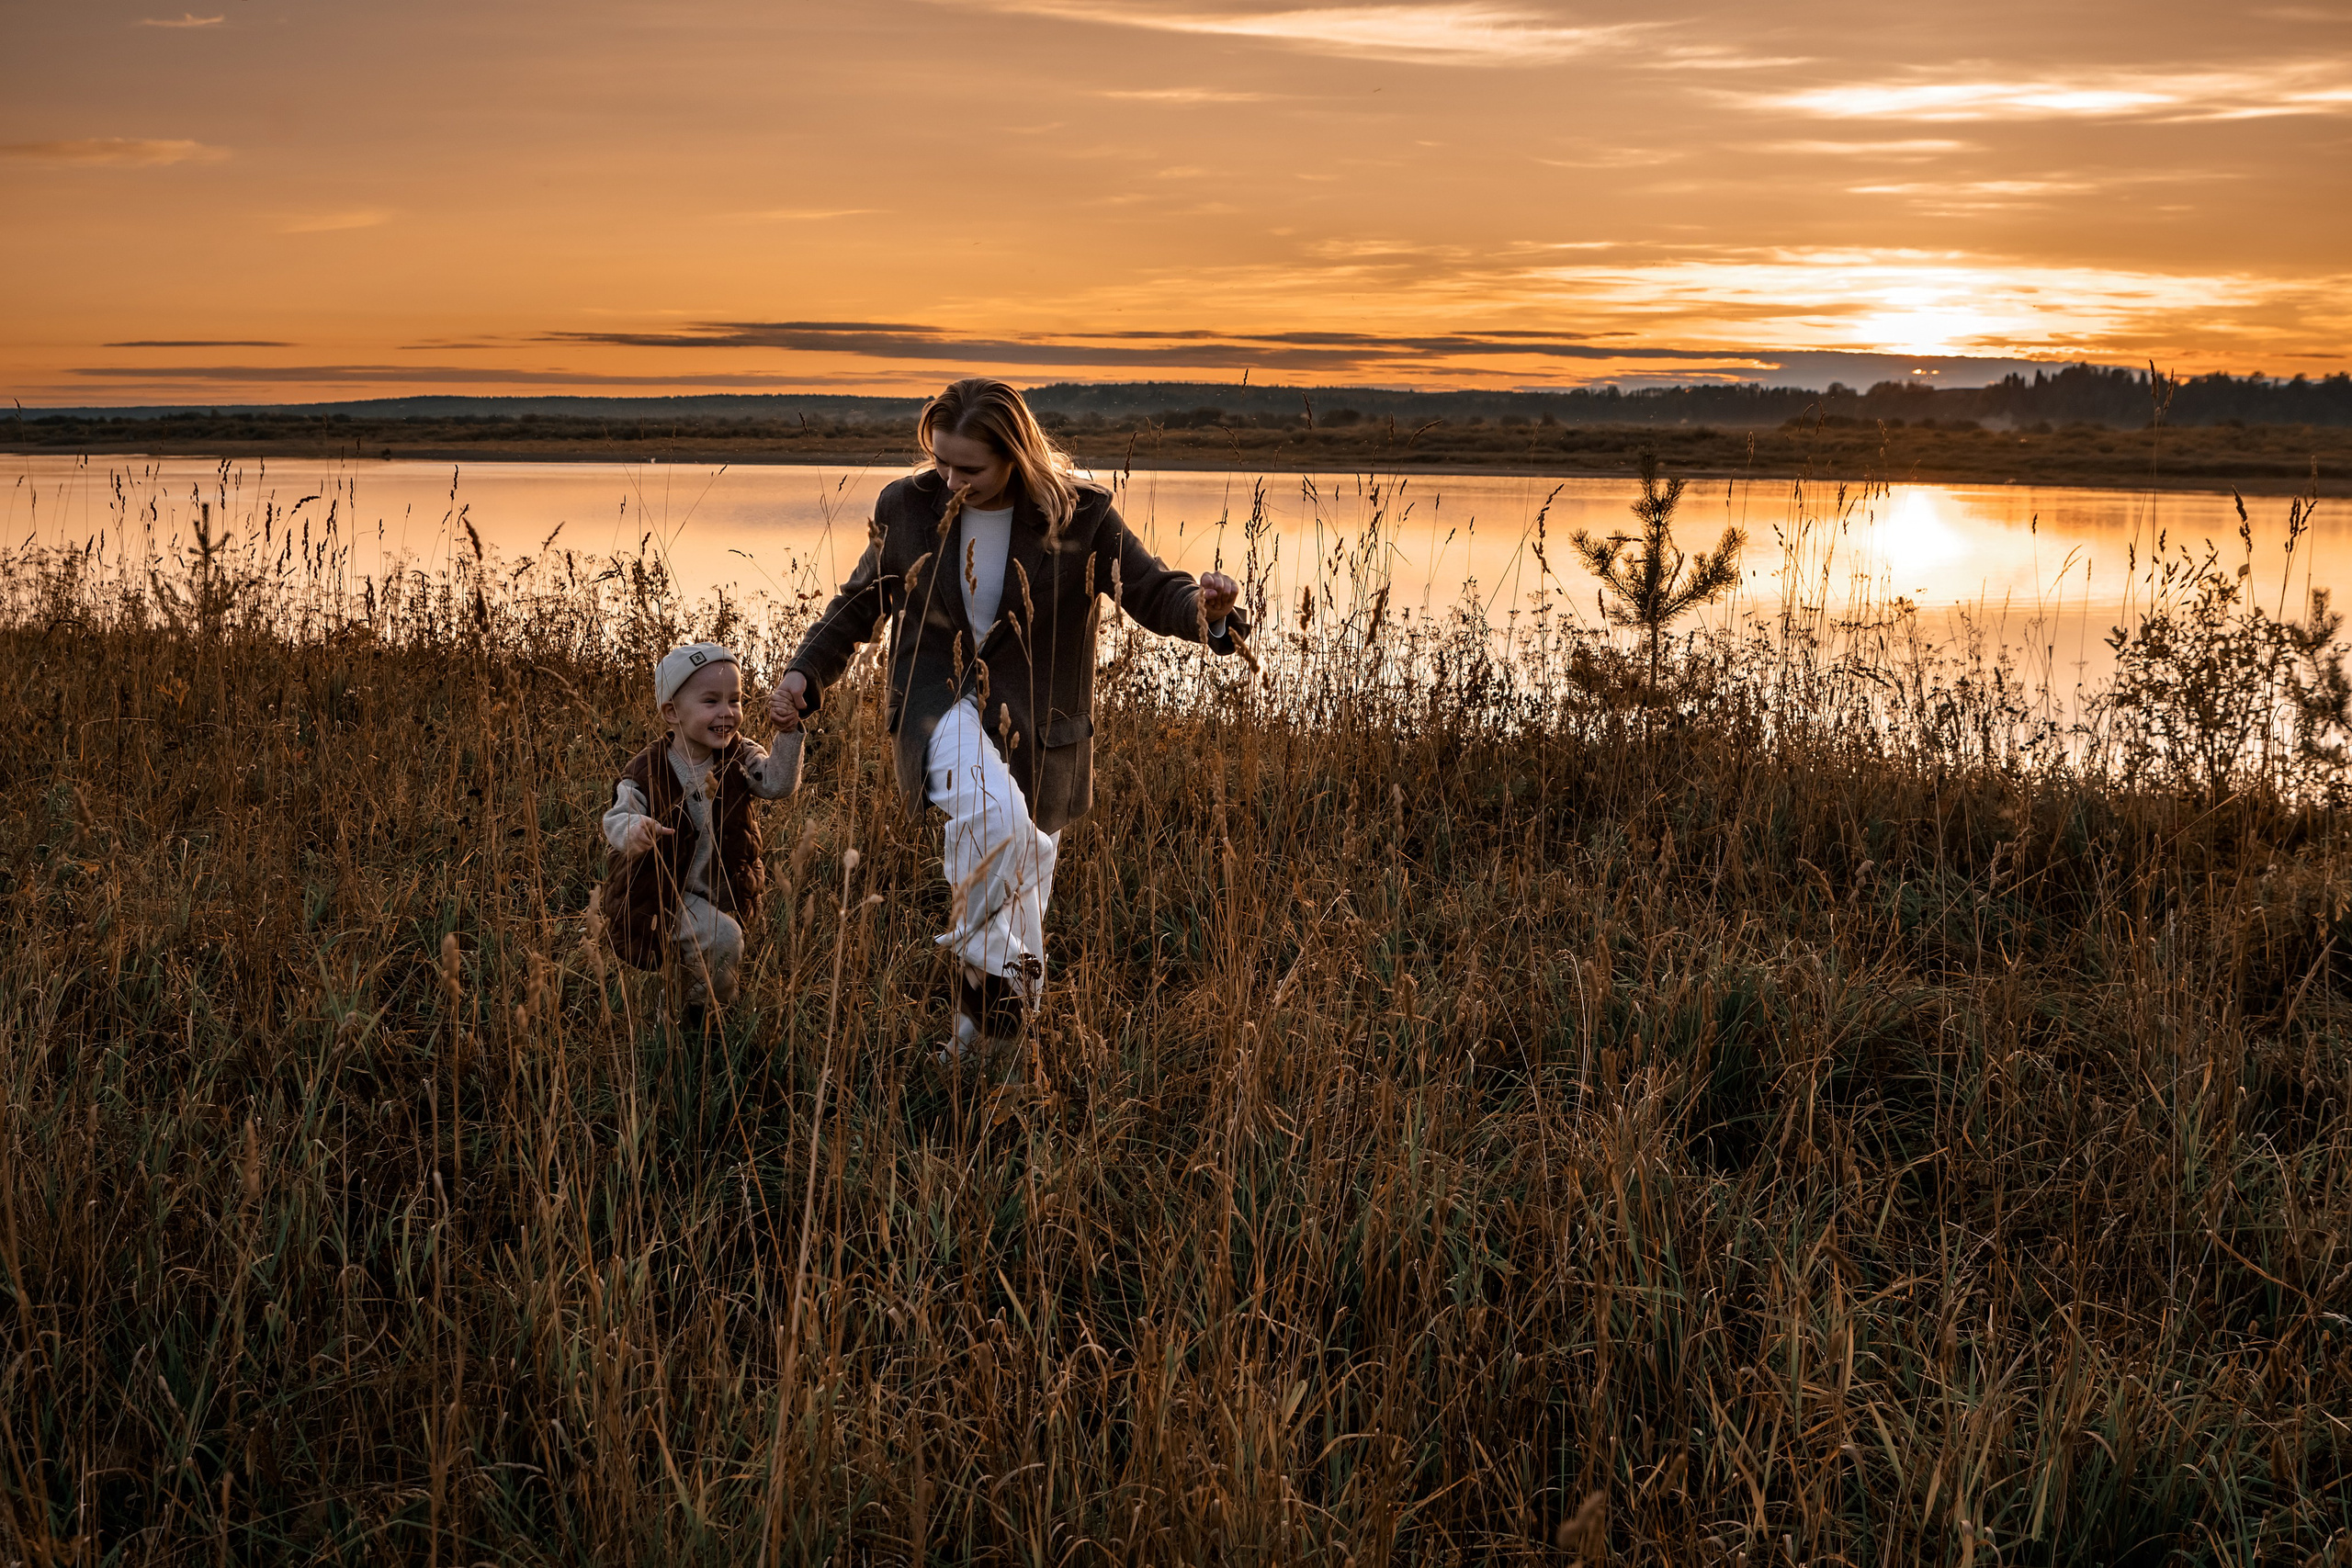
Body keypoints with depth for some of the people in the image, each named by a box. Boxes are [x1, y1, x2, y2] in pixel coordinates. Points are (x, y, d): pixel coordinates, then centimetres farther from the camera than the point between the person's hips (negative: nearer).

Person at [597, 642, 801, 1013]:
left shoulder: (739, 758, -6)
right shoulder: (646, 773, -17)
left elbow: (778, 783, -21)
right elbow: (615, 820, -23)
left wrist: (788, 732, -35)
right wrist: (632, 831, -48)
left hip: (724, 895, 6)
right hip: (666, 895, -5)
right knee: (723, 940, -24)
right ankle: (706, 1003, 0)